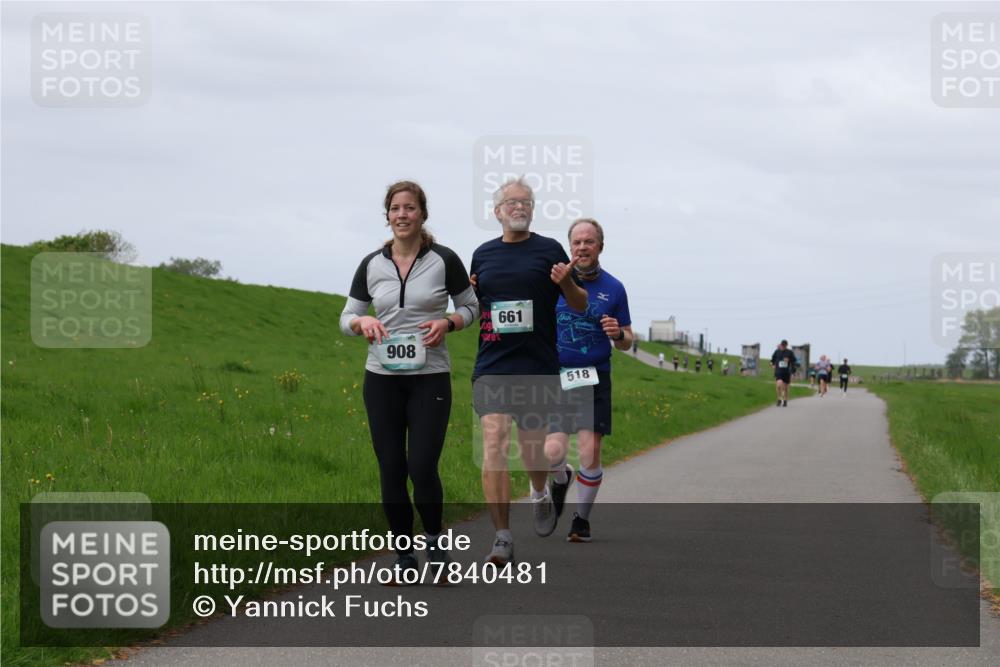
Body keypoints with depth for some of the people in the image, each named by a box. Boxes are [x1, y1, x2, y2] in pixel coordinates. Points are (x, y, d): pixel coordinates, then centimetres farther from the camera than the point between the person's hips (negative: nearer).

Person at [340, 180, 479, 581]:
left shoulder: (444, 261, -3)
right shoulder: (371, 265, 3)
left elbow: (470, 308, 8)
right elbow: (347, 318, 9)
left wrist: (447, 323, -12)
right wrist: (363, 322, -14)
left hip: (430, 378, -2)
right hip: (382, 379, 2)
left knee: (422, 468, -12)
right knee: (391, 470, 2)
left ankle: (434, 538, 16)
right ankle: (404, 556, 15)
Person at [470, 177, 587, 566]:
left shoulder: (549, 250, 4)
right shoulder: (483, 255, 11)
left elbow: (581, 306, 6)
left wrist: (566, 283, -16)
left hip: (539, 368, -1)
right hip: (491, 368, 1)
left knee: (533, 446, 9)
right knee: (494, 443, -13)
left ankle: (540, 494, 45)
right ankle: (502, 538, -12)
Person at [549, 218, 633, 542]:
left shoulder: (613, 288, 4)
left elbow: (626, 341, 10)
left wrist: (618, 334, -12)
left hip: (595, 378, 0)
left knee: (590, 454, -6)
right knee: (552, 452, -10)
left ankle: (582, 518, 14)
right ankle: (561, 479, 27)